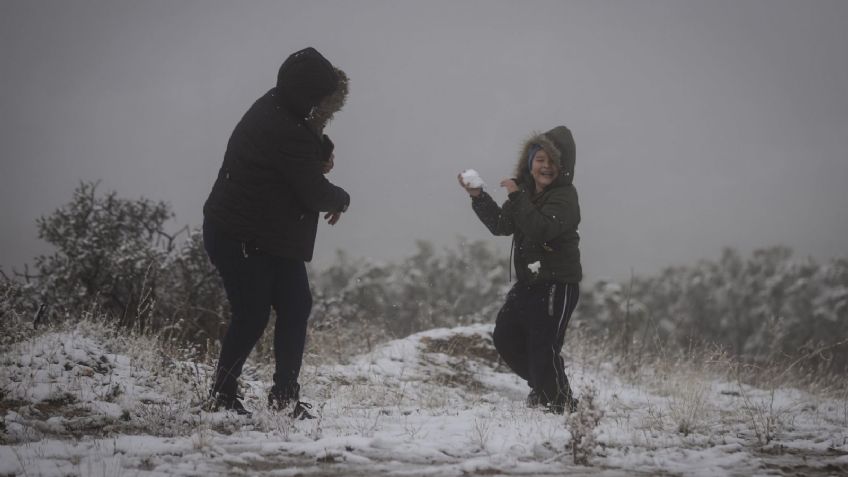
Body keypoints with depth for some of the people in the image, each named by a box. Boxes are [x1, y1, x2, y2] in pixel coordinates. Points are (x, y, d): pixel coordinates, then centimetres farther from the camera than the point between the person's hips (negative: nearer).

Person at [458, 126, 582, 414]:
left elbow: (541, 230, -28)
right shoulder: (527, 191, 10)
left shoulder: (564, 196, -14)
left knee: (543, 345, -13)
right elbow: (501, 225, 9)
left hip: (558, 283, -9)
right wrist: (478, 198, -2)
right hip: (529, 280, 9)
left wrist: (518, 197, -26)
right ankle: (541, 386, 31)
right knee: (505, 336, 15)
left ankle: (560, 402, 5)